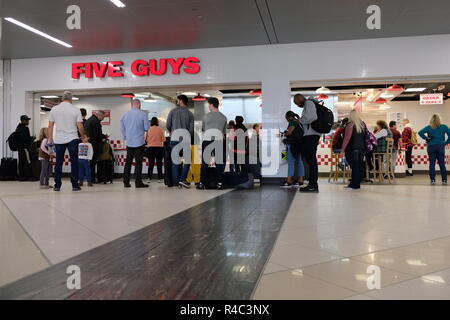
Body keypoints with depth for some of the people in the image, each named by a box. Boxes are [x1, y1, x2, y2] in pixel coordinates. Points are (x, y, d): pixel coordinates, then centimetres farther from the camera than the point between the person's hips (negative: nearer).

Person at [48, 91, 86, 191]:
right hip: (72, 139, -2)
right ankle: (75, 185, 3)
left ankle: (57, 185, 10)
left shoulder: (54, 109, 4)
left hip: (58, 140, 2)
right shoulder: (75, 110, -3)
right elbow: (80, 127, -5)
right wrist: (83, 137, 11)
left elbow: (50, 126, 5)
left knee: (59, 163, 7)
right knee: (74, 162, 2)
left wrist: (50, 138, 15)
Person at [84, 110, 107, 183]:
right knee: (93, 162, -5)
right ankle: (92, 179, -1)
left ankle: (91, 179, 17)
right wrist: (105, 136, -4)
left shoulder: (88, 120, 16)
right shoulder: (96, 121, -15)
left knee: (90, 162, 13)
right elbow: (97, 134, -20)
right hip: (95, 145, -9)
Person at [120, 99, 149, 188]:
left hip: (129, 143, 4)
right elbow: (146, 128, -4)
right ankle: (138, 182, 0)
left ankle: (126, 182, 12)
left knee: (128, 162, 10)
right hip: (139, 142, -4)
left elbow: (122, 129, 12)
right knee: (138, 162, -1)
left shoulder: (125, 114, 7)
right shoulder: (143, 114, -7)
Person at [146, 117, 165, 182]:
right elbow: (163, 139, 0)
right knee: (159, 163, 4)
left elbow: (146, 139, 5)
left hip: (150, 147, 1)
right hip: (159, 147, -1)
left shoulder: (149, 129, -1)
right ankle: (159, 178, 4)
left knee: (151, 163, 6)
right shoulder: (160, 129, -4)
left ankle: (149, 178, 5)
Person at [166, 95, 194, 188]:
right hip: (185, 138, -1)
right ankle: (182, 179, -8)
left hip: (174, 138, 2)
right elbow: (191, 129, -1)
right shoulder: (190, 114, 4)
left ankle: (175, 182, 8)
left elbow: (167, 125, 3)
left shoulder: (173, 111, 5)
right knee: (187, 159, 4)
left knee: (175, 160, 7)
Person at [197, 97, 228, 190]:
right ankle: (219, 183, 5)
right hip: (219, 141, 1)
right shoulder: (224, 117, 7)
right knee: (219, 163, 6)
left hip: (207, 140, -1)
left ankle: (202, 183, 5)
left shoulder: (206, 116, 2)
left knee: (204, 163, 4)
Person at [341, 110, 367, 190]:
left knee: (354, 166, -6)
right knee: (359, 166, 8)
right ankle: (357, 183, 14)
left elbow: (347, 138, -14)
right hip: (362, 148, 6)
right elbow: (365, 137, 17)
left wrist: (343, 149, -12)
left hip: (352, 149, -6)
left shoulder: (350, 125, -10)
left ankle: (354, 185, -5)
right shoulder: (363, 125, 10)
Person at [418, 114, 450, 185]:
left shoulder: (429, 127, -1)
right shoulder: (444, 127, 1)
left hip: (431, 147, -1)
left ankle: (433, 180, 2)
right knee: (442, 164, 6)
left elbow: (420, 132, -14)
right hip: (440, 147, 1)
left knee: (432, 164, 3)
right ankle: (444, 180, 9)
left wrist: (426, 138, -4)